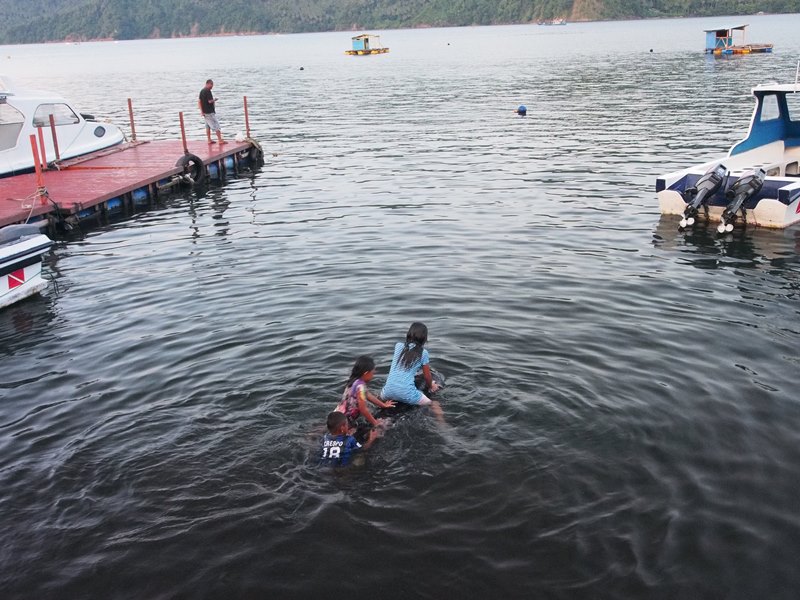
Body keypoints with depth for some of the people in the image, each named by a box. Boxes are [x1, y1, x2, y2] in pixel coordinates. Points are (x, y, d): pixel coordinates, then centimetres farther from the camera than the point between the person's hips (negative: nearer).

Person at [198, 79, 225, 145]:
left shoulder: (202, 91, 12)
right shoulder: (208, 91, -16)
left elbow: (199, 102, 12)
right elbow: (210, 101, -22)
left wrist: (201, 111, 11)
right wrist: (214, 100, -2)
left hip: (205, 112, 9)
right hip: (210, 112, -9)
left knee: (208, 126, 14)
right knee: (217, 126, -6)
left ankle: (209, 140, 16)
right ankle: (220, 140, -8)